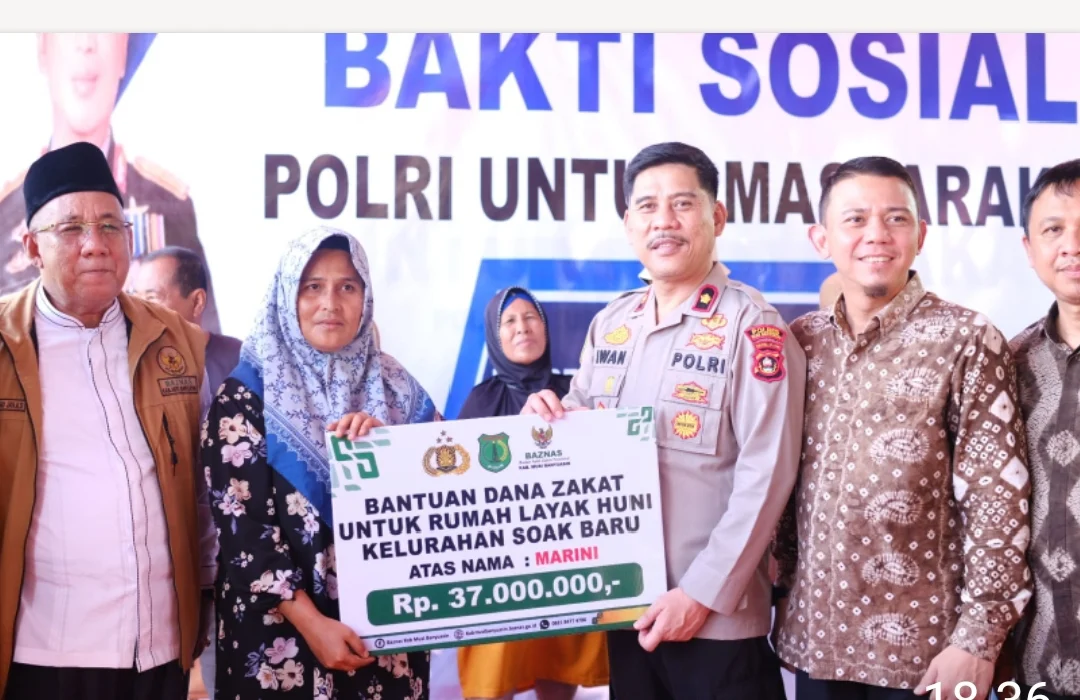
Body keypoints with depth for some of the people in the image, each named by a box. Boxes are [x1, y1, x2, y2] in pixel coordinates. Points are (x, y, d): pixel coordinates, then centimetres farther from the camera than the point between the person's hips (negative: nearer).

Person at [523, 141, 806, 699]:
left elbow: (765, 475, -16)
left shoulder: (751, 326, -11)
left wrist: (701, 593, -17)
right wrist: (548, 417, -5)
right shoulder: (609, 324, 7)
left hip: (718, 616, -5)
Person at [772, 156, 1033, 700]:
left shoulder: (966, 340, -8)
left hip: (923, 646, -4)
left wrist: (978, 638, -14)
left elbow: (998, 501, -11)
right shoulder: (800, 342, 4)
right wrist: (782, 590, 9)